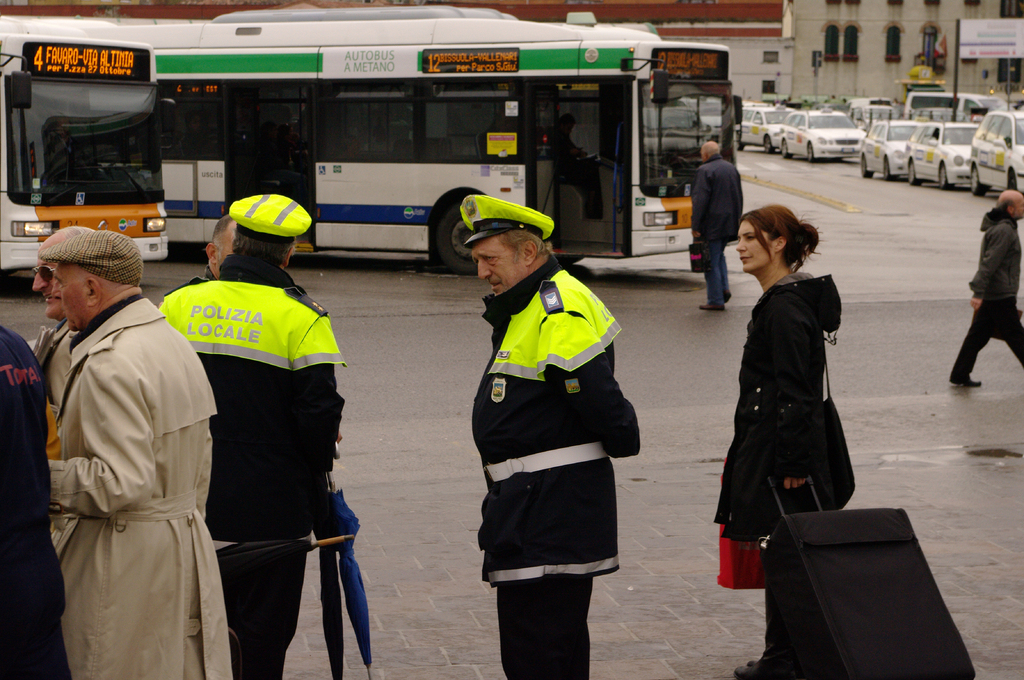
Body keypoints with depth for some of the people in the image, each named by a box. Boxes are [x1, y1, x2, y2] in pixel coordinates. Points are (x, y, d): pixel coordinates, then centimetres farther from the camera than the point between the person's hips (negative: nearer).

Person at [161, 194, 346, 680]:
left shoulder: (179, 303, 1)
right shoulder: (301, 318, -11)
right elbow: (319, 411, -14)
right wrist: (316, 470, 3)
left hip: (193, 495, 4)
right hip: (271, 502, -4)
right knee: (264, 623, 6)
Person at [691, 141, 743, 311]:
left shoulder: (704, 171, -13)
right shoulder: (731, 168, 11)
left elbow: (700, 200, -17)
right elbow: (739, 197, 17)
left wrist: (696, 226, -15)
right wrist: (736, 219, 24)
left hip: (712, 226, -8)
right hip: (730, 225, 8)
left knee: (712, 261, -2)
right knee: (719, 255, 24)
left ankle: (716, 300, 0)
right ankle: (724, 288, 10)